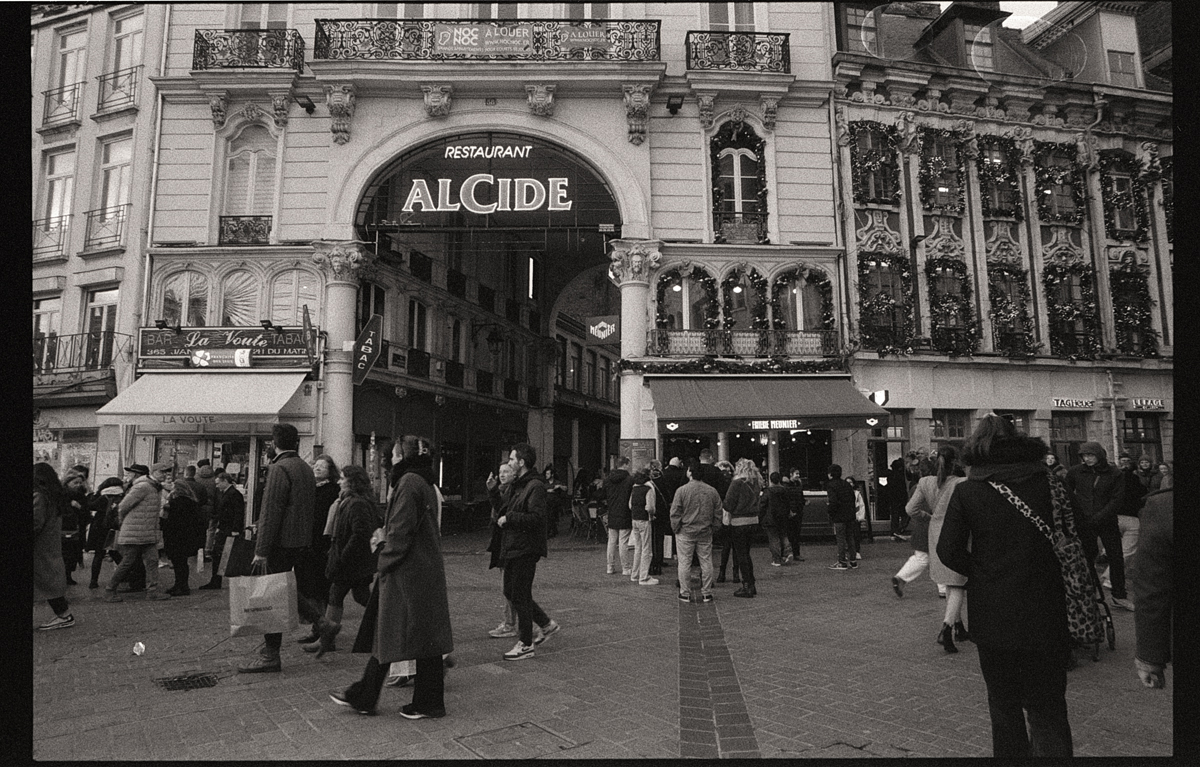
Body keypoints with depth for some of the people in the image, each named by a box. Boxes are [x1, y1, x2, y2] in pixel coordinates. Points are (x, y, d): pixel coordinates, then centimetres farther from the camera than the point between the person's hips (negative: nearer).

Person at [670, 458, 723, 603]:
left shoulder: (681, 490, -11)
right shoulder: (712, 491, 0)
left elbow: (675, 513, -8)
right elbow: (718, 513, 6)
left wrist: (675, 529, 4)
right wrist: (713, 529, 14)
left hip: (686, 533, -3)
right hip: (705, 533, 3)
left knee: (684, 563, 5)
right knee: (706, 563, 10)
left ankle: (685, 593, 11)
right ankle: (707, 593, 16)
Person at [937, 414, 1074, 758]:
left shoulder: (967, 491, -7)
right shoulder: (1048, 481, -2)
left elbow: (949, 551, -11)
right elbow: (1074, 537, 0)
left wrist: (980, 573, 3)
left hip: (993, 614, -1)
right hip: (1045, 614, 1)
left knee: (1004, 705, 17)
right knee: (1048, 707, 10)